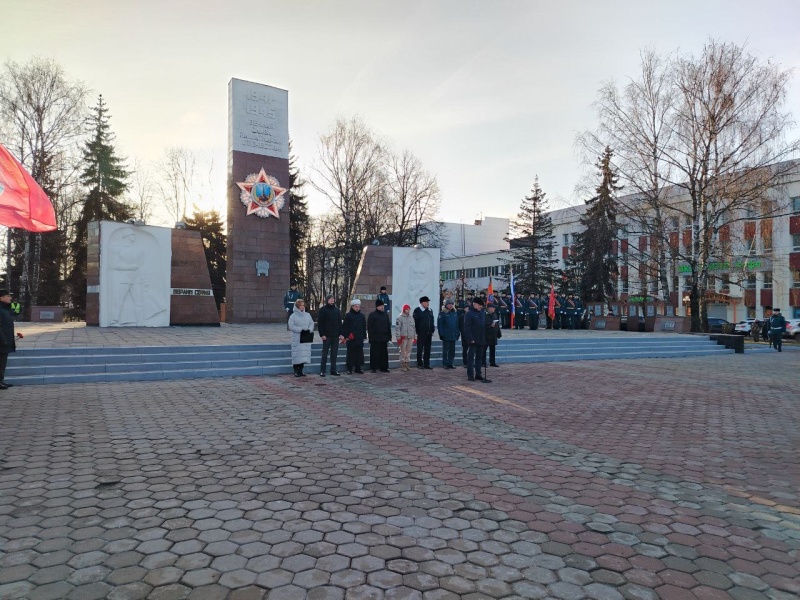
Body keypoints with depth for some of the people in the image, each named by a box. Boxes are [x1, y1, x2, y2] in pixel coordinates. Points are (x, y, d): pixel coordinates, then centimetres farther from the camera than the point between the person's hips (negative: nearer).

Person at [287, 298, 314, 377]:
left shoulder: (308, 315, 13)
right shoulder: (293, 316, -2)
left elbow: (312, 323, 11)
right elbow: (291, 326, -10)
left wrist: (309, 329, -9)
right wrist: (300, 329, -16)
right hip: (297, 339, -4)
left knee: (304, 355, 4)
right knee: (297, 355, -5)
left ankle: (300, 370, 14)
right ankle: (296, 371, 3)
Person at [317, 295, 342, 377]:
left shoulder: (337, 310, 11)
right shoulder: (323, 310, -3)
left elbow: (340, 322, 13)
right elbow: (319, 323, -6)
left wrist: (340, 333, 5)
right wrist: (322, 334, -12)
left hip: (335, 336, 4)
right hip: (327, 336, -4)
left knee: (334, 354, 8)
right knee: (325, 353, 0)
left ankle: (333, 370, 15)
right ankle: (322, 371, 5)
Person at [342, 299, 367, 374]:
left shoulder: (362, 316, 11)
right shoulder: (348, 315, -1)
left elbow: (364, 327, 16)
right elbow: (345, 327, -4)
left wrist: (364, 336, 12)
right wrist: (345, 336, -10)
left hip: (359, 339, 4)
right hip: (351, 339, -4)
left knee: (359, 354, 5)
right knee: (351, 354, 0)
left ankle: (358, 368, 14)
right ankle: (350, 369, 8)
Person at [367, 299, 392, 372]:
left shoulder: (385, 315, 15)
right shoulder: (372, 315, -3)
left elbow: (388, 326, 19)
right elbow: (369, 327, -7)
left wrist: (389, 336, 13)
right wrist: (371, 337, -13)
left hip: (384, 338, 6)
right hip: (375, 339, -6)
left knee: (384, 353, 7)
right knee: (374, 353, -3)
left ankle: (383, 367, 14)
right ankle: (373, 368, 4)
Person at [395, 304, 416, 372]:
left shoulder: (411, 318, 14)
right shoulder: (400, 318, -4)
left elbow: (414, 328, 19)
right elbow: (397, 328, -8)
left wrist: (415, 337, 15)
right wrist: (398, 338, -13)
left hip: (410, 337, 5)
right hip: (403, 337, -5)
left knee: (408, 351, 8)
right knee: (403, 351, -2)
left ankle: (407, 364, 16)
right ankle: (402, 365, 4)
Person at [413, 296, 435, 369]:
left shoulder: (430, 311, 13)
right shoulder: (417, 310, -6)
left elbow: (432, 321, 16)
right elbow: (415, 322, -9)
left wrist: (432, 331, 10)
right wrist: (417, 332, -13)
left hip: (429, 333, 6)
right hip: (421, 333, -6)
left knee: (427, 349, 9)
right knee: (420, 349, 0)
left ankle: (427, 364, 16)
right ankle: (420, 364, 6)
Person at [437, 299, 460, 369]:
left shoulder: (455, 313, 11)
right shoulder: (442, 313, -6)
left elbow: (457, 324, 15)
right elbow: (439, 324, -8)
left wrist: (458, 333, 9)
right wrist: (441, 334, -14)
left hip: (453, 336, 5)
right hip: (446, 336, -5)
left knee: (452, 351, 9)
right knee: (445, 350, 2)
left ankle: (450, 364, 17)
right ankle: (445, 364, 8)